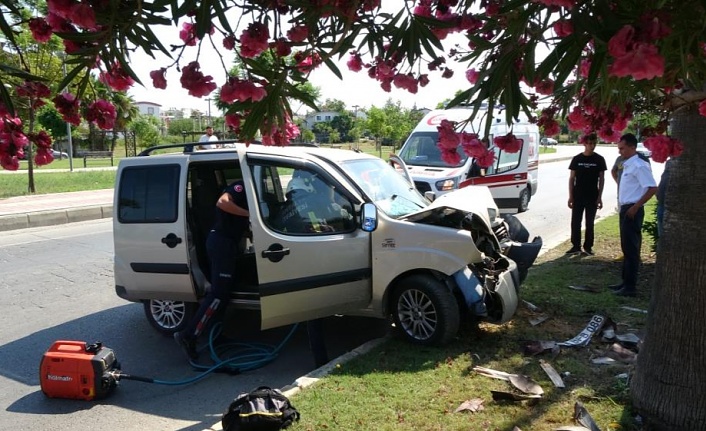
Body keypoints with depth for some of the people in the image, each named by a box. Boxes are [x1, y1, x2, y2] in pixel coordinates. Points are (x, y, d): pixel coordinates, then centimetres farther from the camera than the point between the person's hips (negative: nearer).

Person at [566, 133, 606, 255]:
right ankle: (576, 246, 11)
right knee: (575, 222, 2)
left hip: (592, 197, -1)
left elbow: (601, 179, 2)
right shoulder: (577, 159, 1)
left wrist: (599, 197, -4)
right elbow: (571, 178, 3)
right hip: (578, 196, 1)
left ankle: (588, 246, 15)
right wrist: (570, 196, -2)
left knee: (590, 223, 6)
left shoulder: (599, 159, 0)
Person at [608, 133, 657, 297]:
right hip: (626, 210, 10)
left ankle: (630, 287, 0)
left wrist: (635, 207, -20)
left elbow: (652, 188, -21)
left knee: (631, 249, -5)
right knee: (626, 247, 15)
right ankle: (626, 282, 24)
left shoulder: (639, 166, -15)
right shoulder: (627, 165, 14)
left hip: (632, 211, -10)